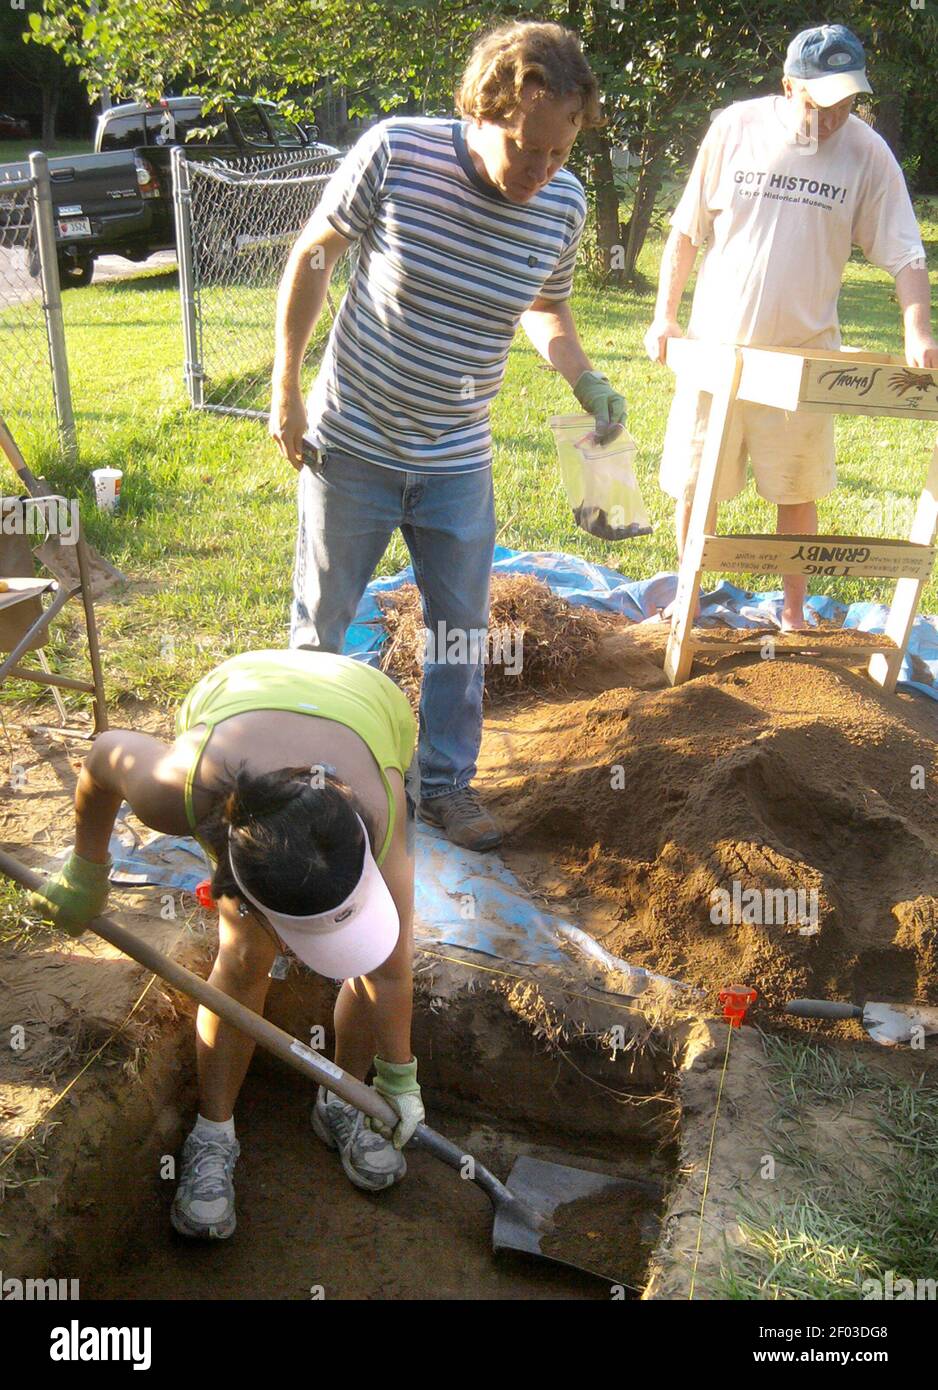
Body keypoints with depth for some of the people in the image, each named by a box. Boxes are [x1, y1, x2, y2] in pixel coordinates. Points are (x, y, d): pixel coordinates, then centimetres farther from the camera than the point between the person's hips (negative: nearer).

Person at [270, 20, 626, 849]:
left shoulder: (565, 205, -9)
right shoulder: (396, 153, -19)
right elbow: (313, 258, -5)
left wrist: (586, 382, -10)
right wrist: (286, 390, -5)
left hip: (458, 462, 3)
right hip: (350, 443, -2)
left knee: (463, 630, 9)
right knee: (322, 619, 12)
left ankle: (447, 784, 29)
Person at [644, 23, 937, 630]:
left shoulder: (867, 153, -4)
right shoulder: (737, 127, -4)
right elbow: (687, 229, 3)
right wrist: (665, 316, -2)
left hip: (804, 352, 0)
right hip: (717, 343, 0)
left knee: (799, 490, 9)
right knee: (694, 482, 7)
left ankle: (794, 610, 25)